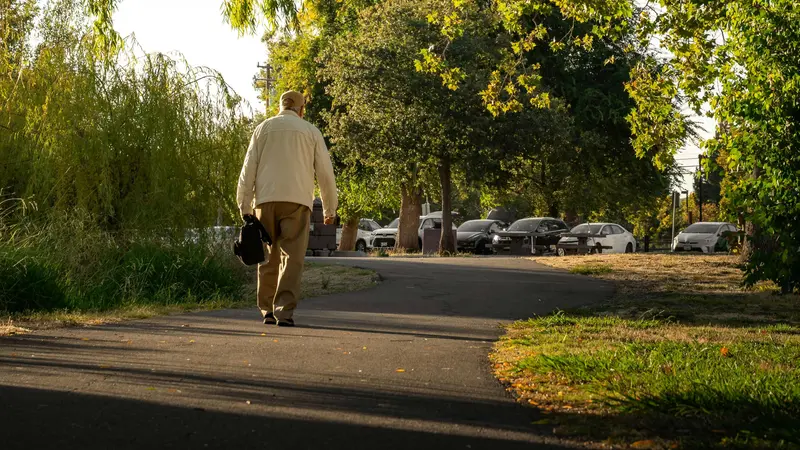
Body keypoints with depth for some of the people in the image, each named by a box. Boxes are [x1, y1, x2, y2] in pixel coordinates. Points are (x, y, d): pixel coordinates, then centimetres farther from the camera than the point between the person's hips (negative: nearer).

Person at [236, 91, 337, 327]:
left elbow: (248, 169, 6)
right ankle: (284, 311, -14)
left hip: (266, 201, 2)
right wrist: (330, 208, 15)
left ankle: (267, 309, 15)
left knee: (269, 257, 12)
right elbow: (325, 173, 7)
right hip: (297, 201, -2)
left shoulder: (263, 128, 12)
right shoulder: (311, 132, 9)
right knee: (292, 258, -4)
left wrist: (244, 206, 7)